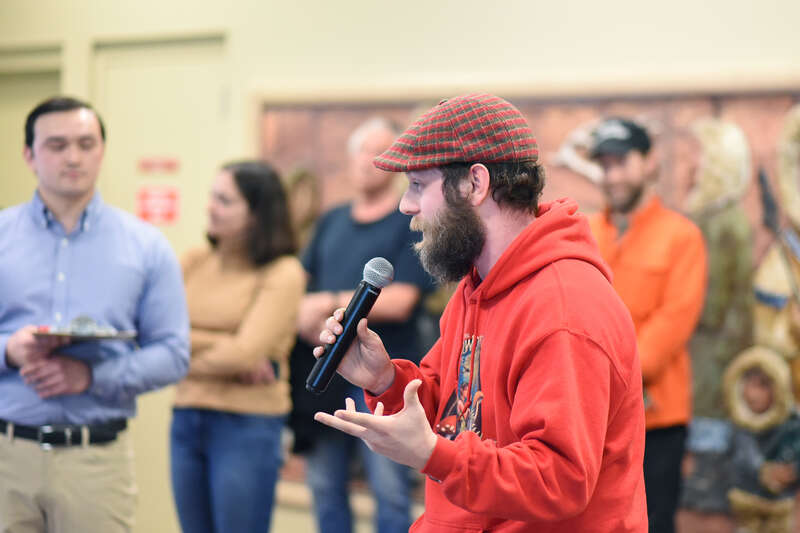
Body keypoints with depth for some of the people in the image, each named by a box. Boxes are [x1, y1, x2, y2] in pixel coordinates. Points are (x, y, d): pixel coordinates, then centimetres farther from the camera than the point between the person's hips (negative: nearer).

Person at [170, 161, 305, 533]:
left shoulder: (283, 273, -7)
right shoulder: (194, 261, 7)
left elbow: (245, 353, -15)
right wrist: (227, 353, -13)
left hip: (248, 426, -5)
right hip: (186, 418, 5)